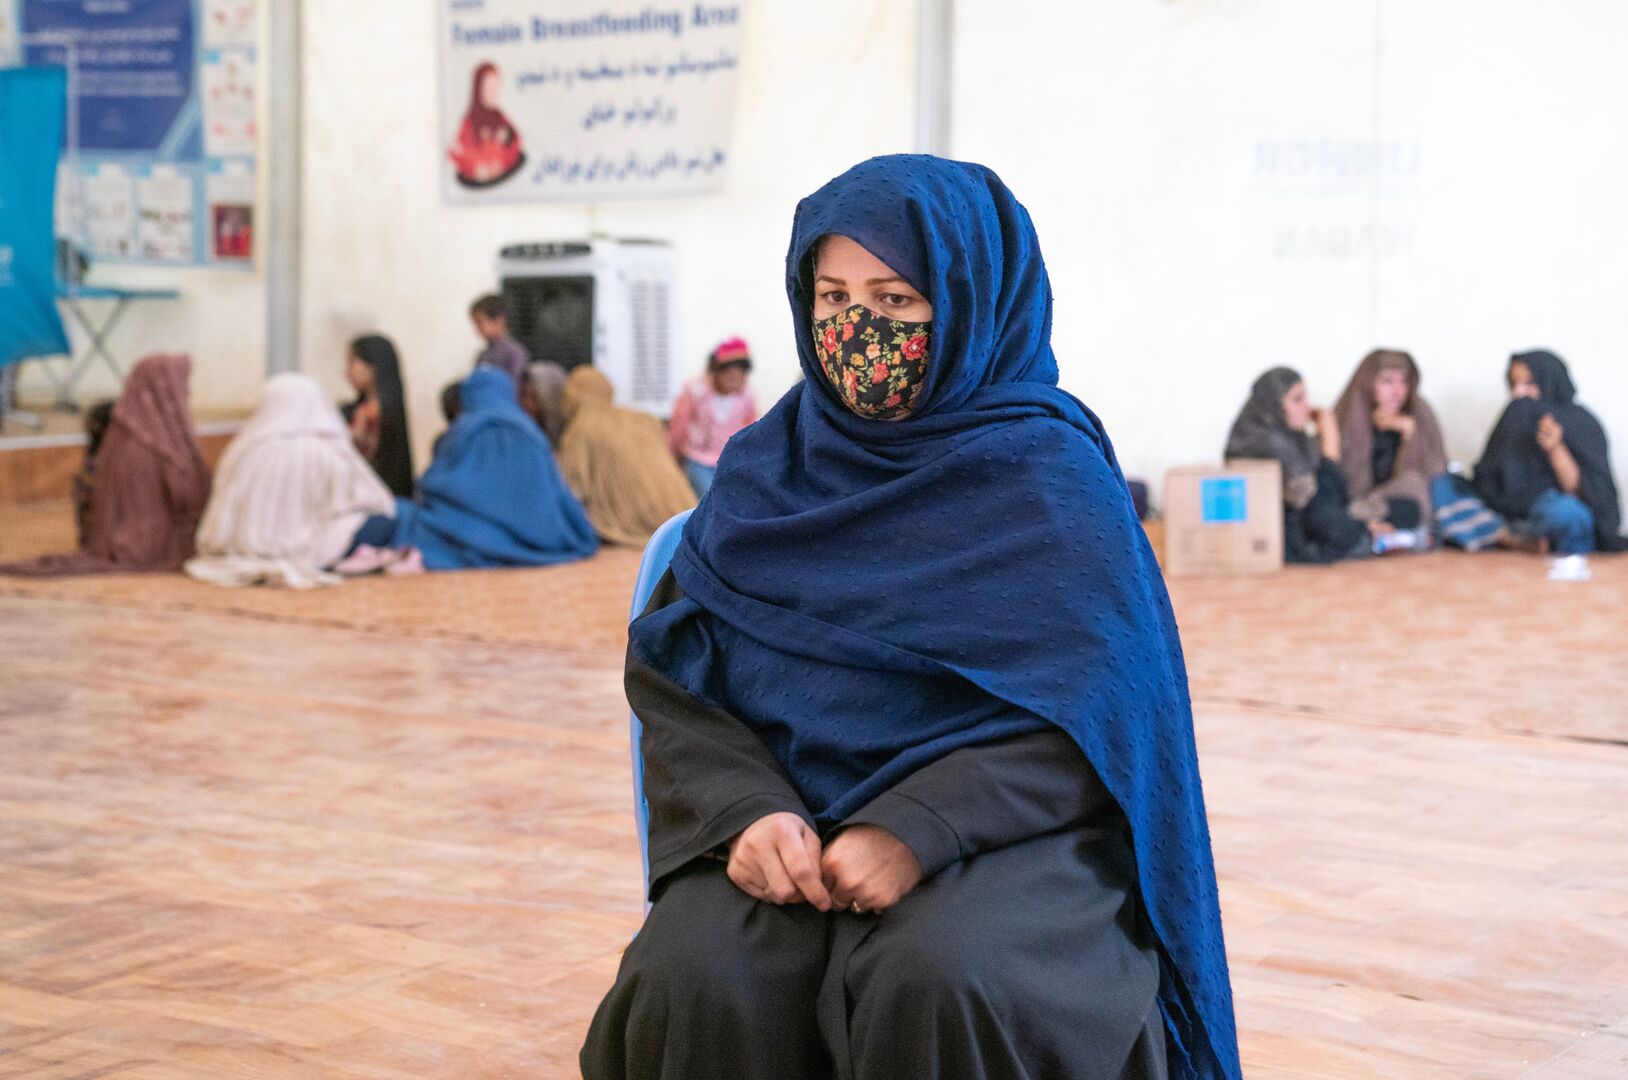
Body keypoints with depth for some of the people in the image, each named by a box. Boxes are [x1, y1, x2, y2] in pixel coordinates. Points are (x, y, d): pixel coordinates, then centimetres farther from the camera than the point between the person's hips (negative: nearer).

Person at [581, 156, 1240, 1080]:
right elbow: (674, 669, 3)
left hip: (995, 828, -2)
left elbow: (1096, 711, -10)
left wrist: (918, 829, -24)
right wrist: (746, 808, -17)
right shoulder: (769, 470, 9)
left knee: (938, 985, -34)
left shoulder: (1050, 476, -2)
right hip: (793, 822, 3)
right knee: (696, 983, -27)